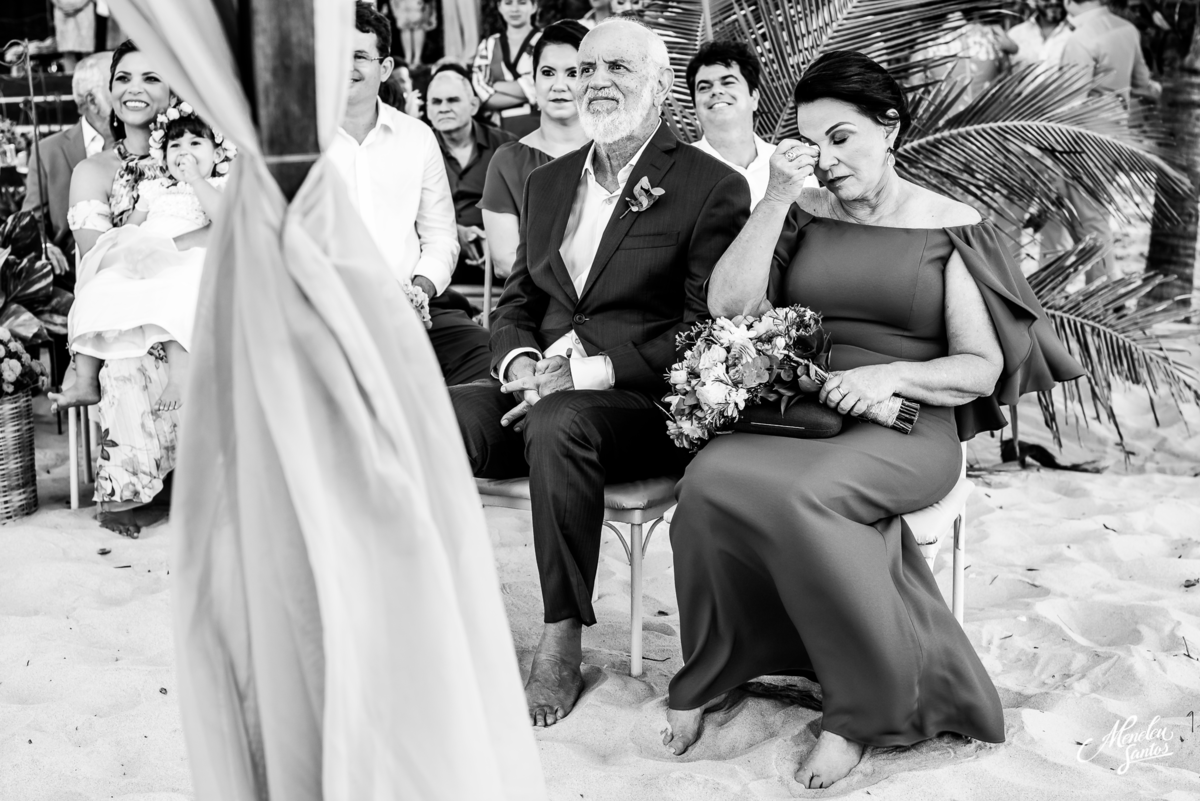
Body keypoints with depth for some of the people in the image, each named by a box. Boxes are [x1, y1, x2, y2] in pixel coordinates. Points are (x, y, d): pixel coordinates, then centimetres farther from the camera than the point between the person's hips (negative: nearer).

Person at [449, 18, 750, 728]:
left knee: (558, 425, -37)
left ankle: (563, 644, -25)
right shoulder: (548, 182, 18)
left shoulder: (713, 189, -3)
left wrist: (593, 370, -20)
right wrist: (521, 362, -5)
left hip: (645, 407, -5)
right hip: (542, 395, 6)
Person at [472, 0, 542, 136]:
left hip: (537, 127, -3)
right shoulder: (488, 45, 14)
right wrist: (526, 93, -6)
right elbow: (480, 94, 2)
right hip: (498, 130, 3)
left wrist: (496, 87, 1)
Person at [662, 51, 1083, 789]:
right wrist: (777, 199, -6)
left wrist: (892, 374, -17)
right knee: (711, 479, -30)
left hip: (906, 424, -3)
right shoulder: (804, 216, 12)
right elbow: (729, 307, -1)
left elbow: (982, 369, 1)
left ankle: (867, 705, -15)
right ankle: (710, 672, -7)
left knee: (800, 494, -35)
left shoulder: (951, 227, 4)